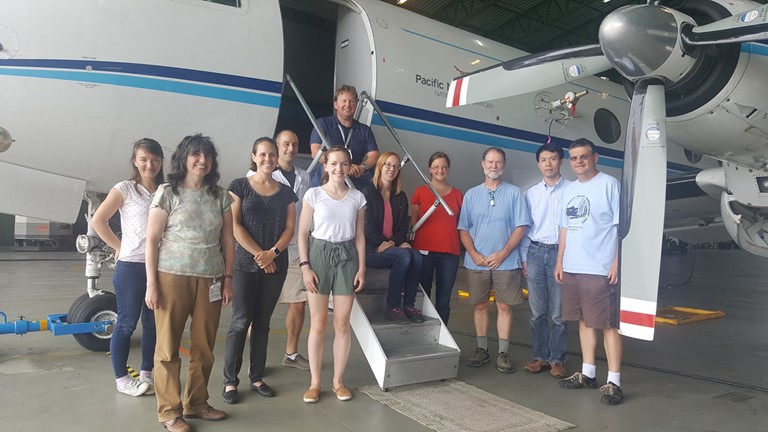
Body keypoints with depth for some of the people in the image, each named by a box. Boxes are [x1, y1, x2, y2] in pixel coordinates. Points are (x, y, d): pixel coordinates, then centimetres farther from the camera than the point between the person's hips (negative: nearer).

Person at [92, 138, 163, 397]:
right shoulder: (124, 189, -4)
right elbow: (98, 221, -4)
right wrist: (120, 247, -4)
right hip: (131, 267, -4)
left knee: (153, 323, 11)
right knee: (127, 323, 4)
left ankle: (146, 374, 25)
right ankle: (121, 378, 17)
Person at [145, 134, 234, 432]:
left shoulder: (220, 195, 8)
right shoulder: (167, 193, -1)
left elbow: (228, 240, 10)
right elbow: (152, 240, -3)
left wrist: (228, 279, 5)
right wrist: (151, 283, -7)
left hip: (210, 280, 3)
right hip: (172, 277, -3)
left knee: (204, 347, 10)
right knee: (168, 346, 5)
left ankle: (196, 403, 27)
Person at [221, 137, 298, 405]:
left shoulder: (286, 192, 10)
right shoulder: (240, 186, 1)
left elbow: (289, 228, 5)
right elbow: (234, 225, -6)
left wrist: (272, 253, -11)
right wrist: (258, 254, -11)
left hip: (276, 265, 3)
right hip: (245, 264, -3)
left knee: (262, 322, 10)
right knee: (240, 321, -2)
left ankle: (257, 377, 20)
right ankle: (230, 381, 8)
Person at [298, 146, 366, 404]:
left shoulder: (357, 198, 5)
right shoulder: (314, 194, -1)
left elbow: (359, 236, 8)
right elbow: (303, 233, -1)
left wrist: (362, 268, 2)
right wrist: (304, 266, -9)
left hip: (347, 257, 2)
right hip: (319, 254, -2)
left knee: (342, 324, 6)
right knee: (318, 324, 3)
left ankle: (338, 380, 19)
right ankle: (314, 382, 15)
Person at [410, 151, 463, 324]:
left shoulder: (457, 194, 12)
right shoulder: (420, 192, 6)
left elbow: (460, 224, 16)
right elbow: (413, 222, 8)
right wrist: (411, 244, -2)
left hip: (450, 253, 2)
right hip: (424, 251, -2)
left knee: (444, 300, 3)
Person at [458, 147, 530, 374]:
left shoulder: (514, 193, 3)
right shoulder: (471, 194, 9)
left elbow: (521, 227, -2)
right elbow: (463, 229, 7)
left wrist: (503, 253, -12)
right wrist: (474, 254, -7)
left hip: (506, 262, -2)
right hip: (476, 261, 2)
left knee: (504, 307, 1)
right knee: (480, 306, 9)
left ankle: (503, 353, 9)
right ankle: (482, 350, 19)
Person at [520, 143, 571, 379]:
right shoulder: (531, 193, 12)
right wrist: (524, 258, 9)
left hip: (560, 252, -3)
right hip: (535, 253, 3)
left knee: (558, 312, 1)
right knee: (537, 311, 8)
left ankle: (557, 359, 13)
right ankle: (540, 356, 19)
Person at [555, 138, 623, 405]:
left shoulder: (609, 184, -5)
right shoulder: (569, 190, 16)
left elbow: (622, 225, -9)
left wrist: (617, 261, -16)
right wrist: (560, 262, 15)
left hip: (600, 269, -7)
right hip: (572, 268, 7)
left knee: (608, 324, -2)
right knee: (584, 321, 14)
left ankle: (614, 382, 4)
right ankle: (588, 374, 24)